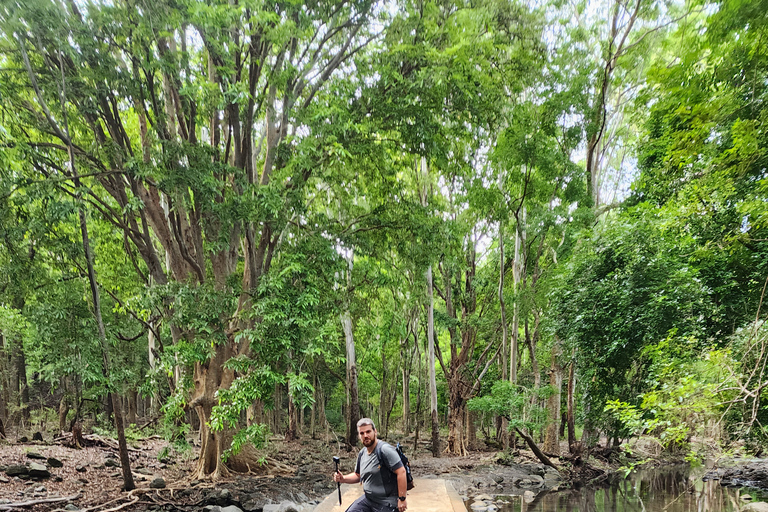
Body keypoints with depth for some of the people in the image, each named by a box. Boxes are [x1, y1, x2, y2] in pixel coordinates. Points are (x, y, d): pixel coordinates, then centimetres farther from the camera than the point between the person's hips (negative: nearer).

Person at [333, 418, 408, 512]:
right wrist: (343, 479, 2)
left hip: (386, 504, -7)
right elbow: (358, 475, 20)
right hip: (367, 498, 7)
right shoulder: (362, 453, 7)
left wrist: (402, 499, -23)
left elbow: (401, 472, -23)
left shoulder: (385, 450, -19)